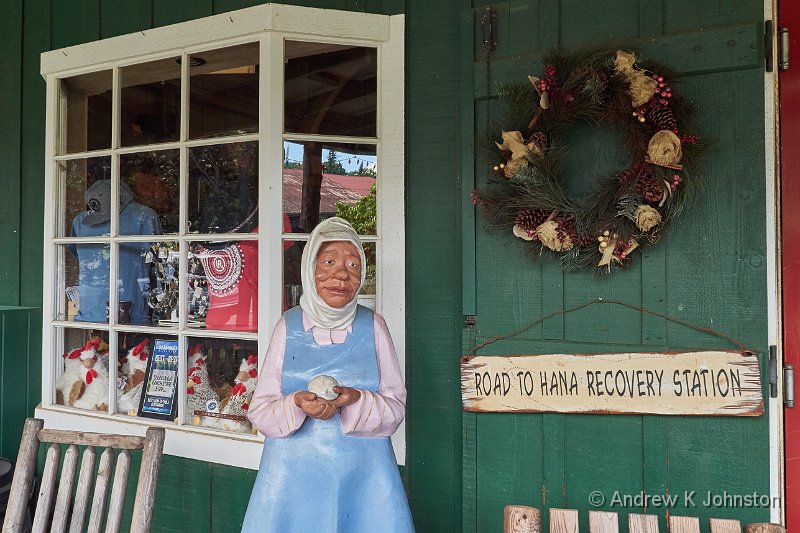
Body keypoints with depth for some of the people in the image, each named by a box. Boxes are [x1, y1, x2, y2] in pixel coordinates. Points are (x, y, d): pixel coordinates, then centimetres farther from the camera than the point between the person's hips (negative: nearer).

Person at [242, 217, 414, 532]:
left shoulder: (373, 326, 0)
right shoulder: (288, 327, -1)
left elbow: (395, 407, 0)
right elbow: (260, 410, 0)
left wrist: (356, 400, -19)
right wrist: (297, 404, -20)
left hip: (363, 473, 0)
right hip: (294, 473, 0)